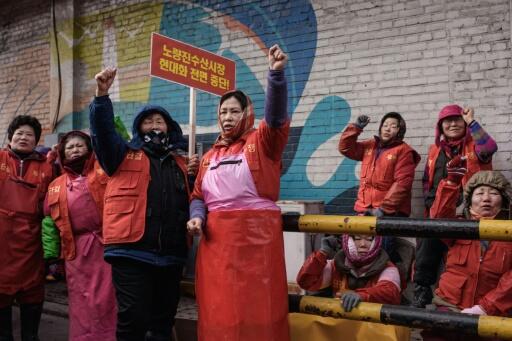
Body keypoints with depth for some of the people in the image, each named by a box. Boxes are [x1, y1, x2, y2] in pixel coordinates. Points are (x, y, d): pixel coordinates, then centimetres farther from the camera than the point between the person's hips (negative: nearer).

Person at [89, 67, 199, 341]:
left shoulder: (180, 162, 21)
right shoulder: (125, 154, 10)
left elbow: (190, 199, 24)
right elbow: (103, 130, -7)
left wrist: (193, 176, 7)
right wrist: (102, 95, -20)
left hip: (170, 253, 4)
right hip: (132, 250, -4)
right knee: (134, 318, -7)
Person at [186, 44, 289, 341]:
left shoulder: (262, 141, 4)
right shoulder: (210, 156, 18)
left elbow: (276, 114, -15)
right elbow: (199, 195, 19)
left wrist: (277, 73, -29)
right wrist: (197, 216, -2)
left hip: (256, 232, -4)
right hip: (216, 236, 5)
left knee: (256, 305, 0)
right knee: (219, 306, 9)